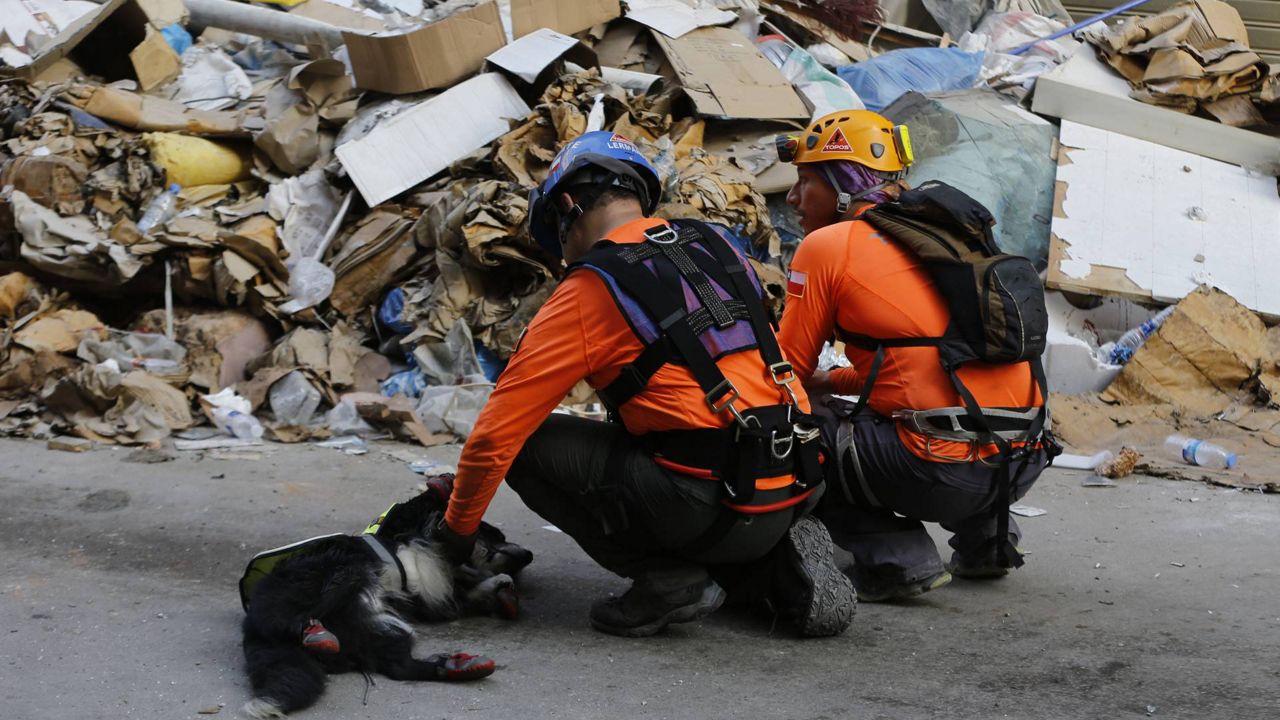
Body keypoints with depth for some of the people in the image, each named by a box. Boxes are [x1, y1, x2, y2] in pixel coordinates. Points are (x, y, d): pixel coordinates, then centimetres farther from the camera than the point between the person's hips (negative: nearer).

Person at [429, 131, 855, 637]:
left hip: (716, 506, -7)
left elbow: (496, 435, -3)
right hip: (796, 490, 7)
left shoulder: (588, 292, -5)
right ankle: (783, 554, 12)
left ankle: (668, 578, -1)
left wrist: (457, 529, 13)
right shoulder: (715, 249, 14)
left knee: (531, 445, 3)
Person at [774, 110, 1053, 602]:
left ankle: (894, 556, -4)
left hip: (945, 473, -8)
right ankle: (984, 539, 23)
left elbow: (787, 370, 6)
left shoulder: (827, 245, 0)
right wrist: (827, 382, 32)